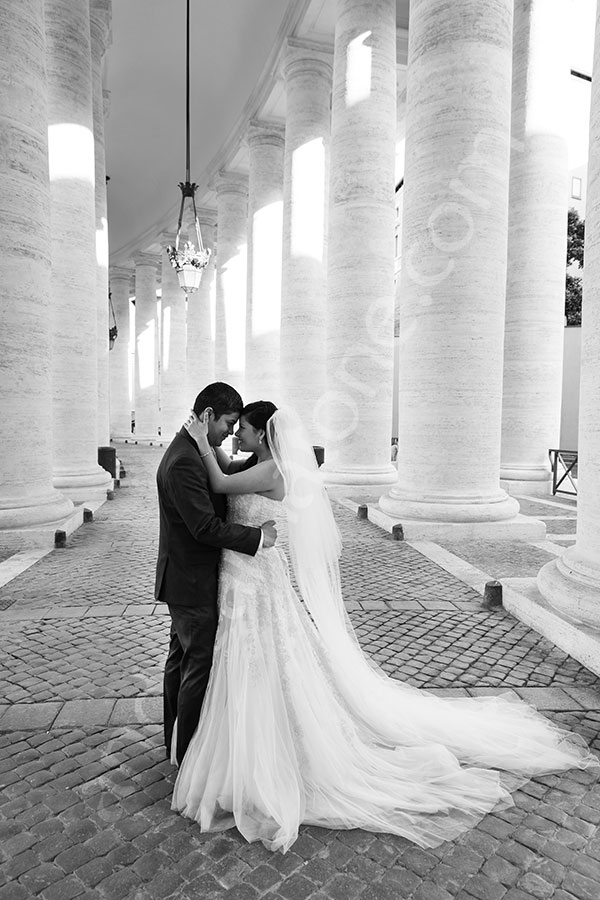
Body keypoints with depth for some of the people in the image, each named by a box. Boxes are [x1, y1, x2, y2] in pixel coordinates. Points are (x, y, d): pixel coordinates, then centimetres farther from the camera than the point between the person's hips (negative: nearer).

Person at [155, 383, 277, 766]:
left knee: (181, 659, 22)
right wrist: (259, 536, -20)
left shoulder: (190, 450, 6)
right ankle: (190, 756, 22)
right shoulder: (185, 463, -26)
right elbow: (207, 527, -28)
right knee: (200, 667, 4)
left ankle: (176, 741, 40)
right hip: (192, 583, -11)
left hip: (185, 579, 11)